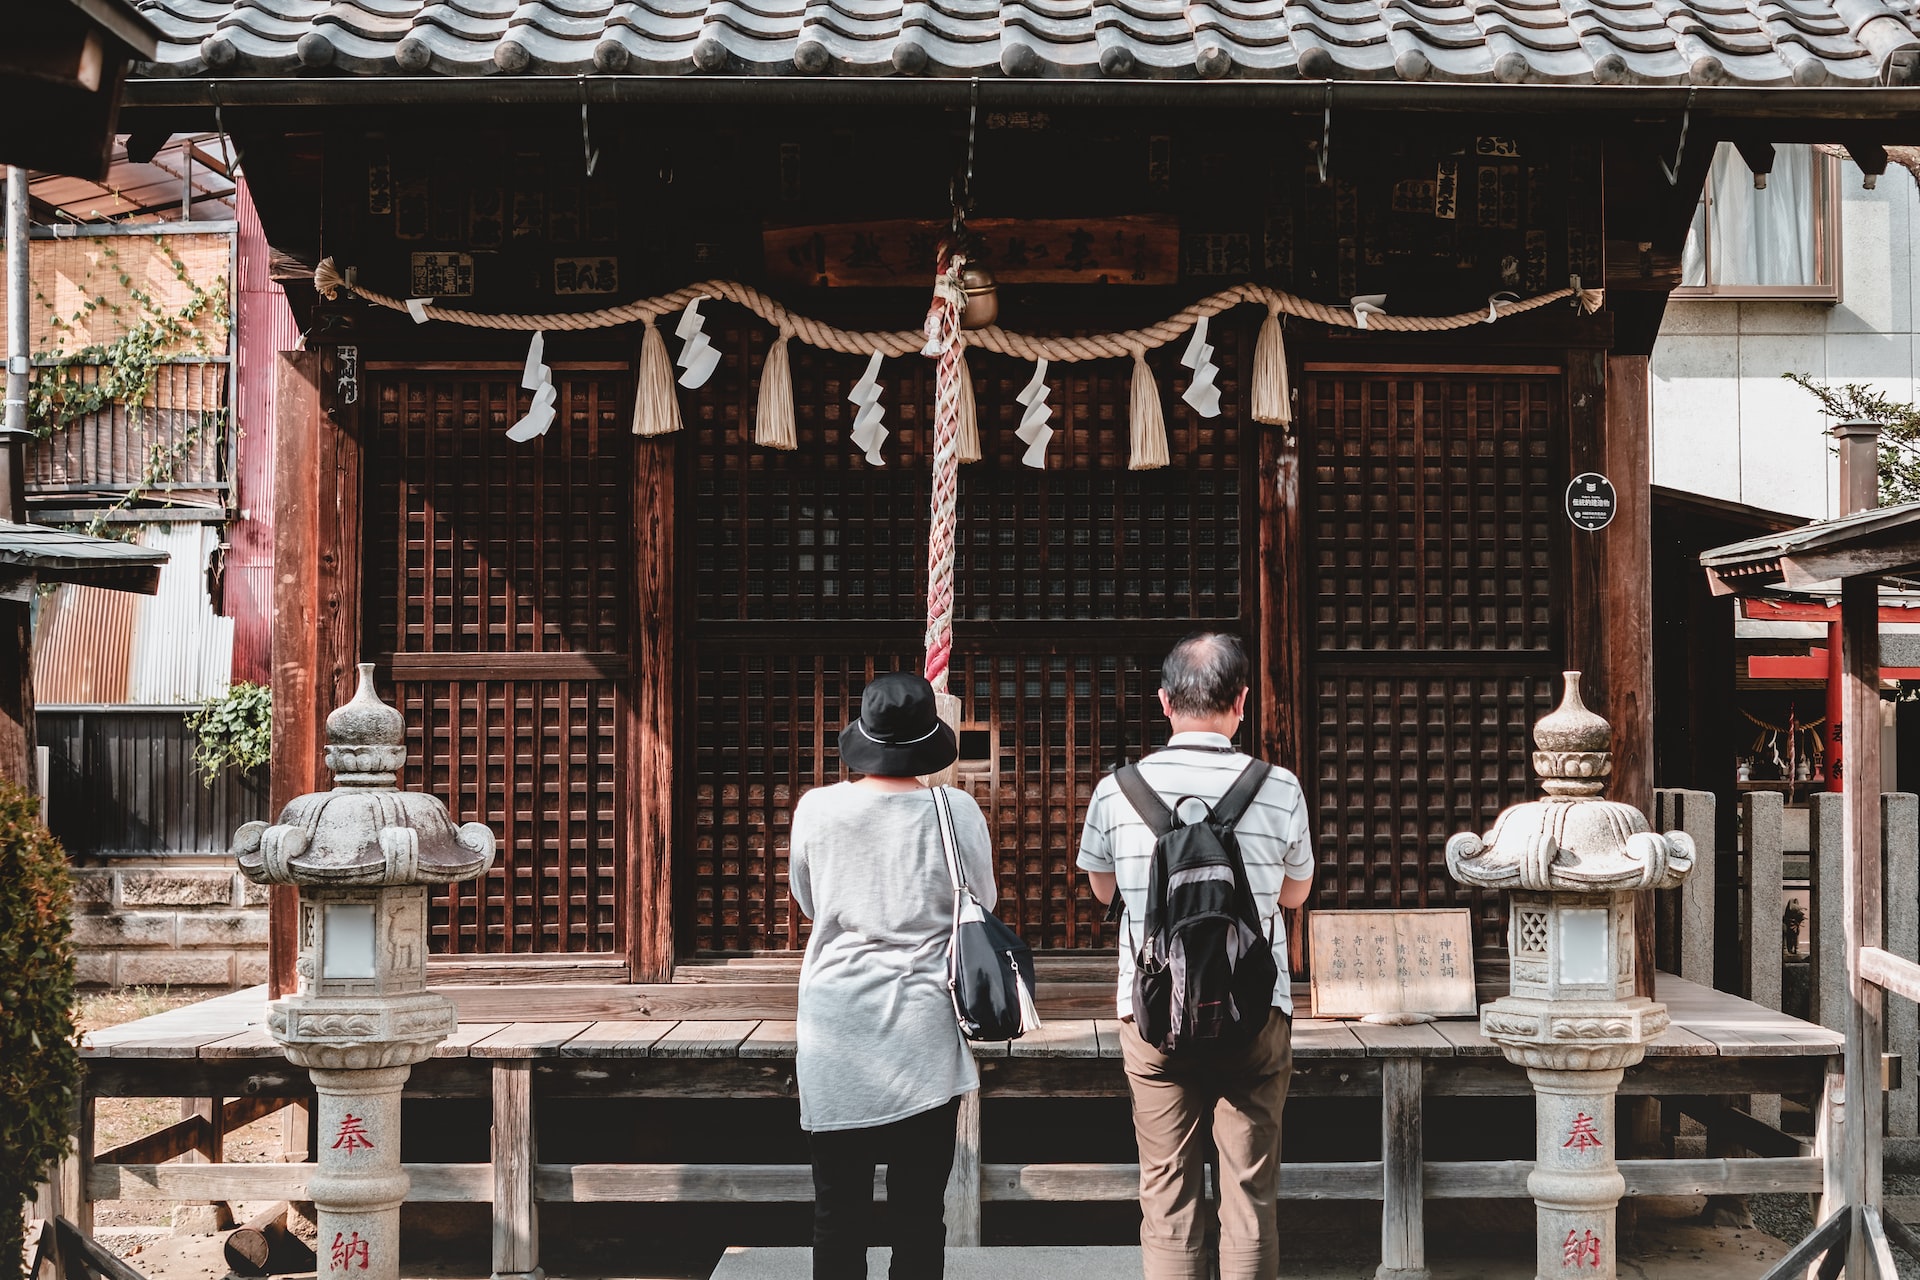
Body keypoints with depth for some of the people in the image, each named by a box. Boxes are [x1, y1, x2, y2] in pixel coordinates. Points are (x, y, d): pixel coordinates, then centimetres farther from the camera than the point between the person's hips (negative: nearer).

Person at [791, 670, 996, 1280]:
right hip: (925, 1036, 0)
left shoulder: (817, 809, -5)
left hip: (836, 1036, 1)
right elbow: (982, 907, 8)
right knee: (919, 1209, 7)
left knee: (838, 1211, 8)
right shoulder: (957, 811, -7)